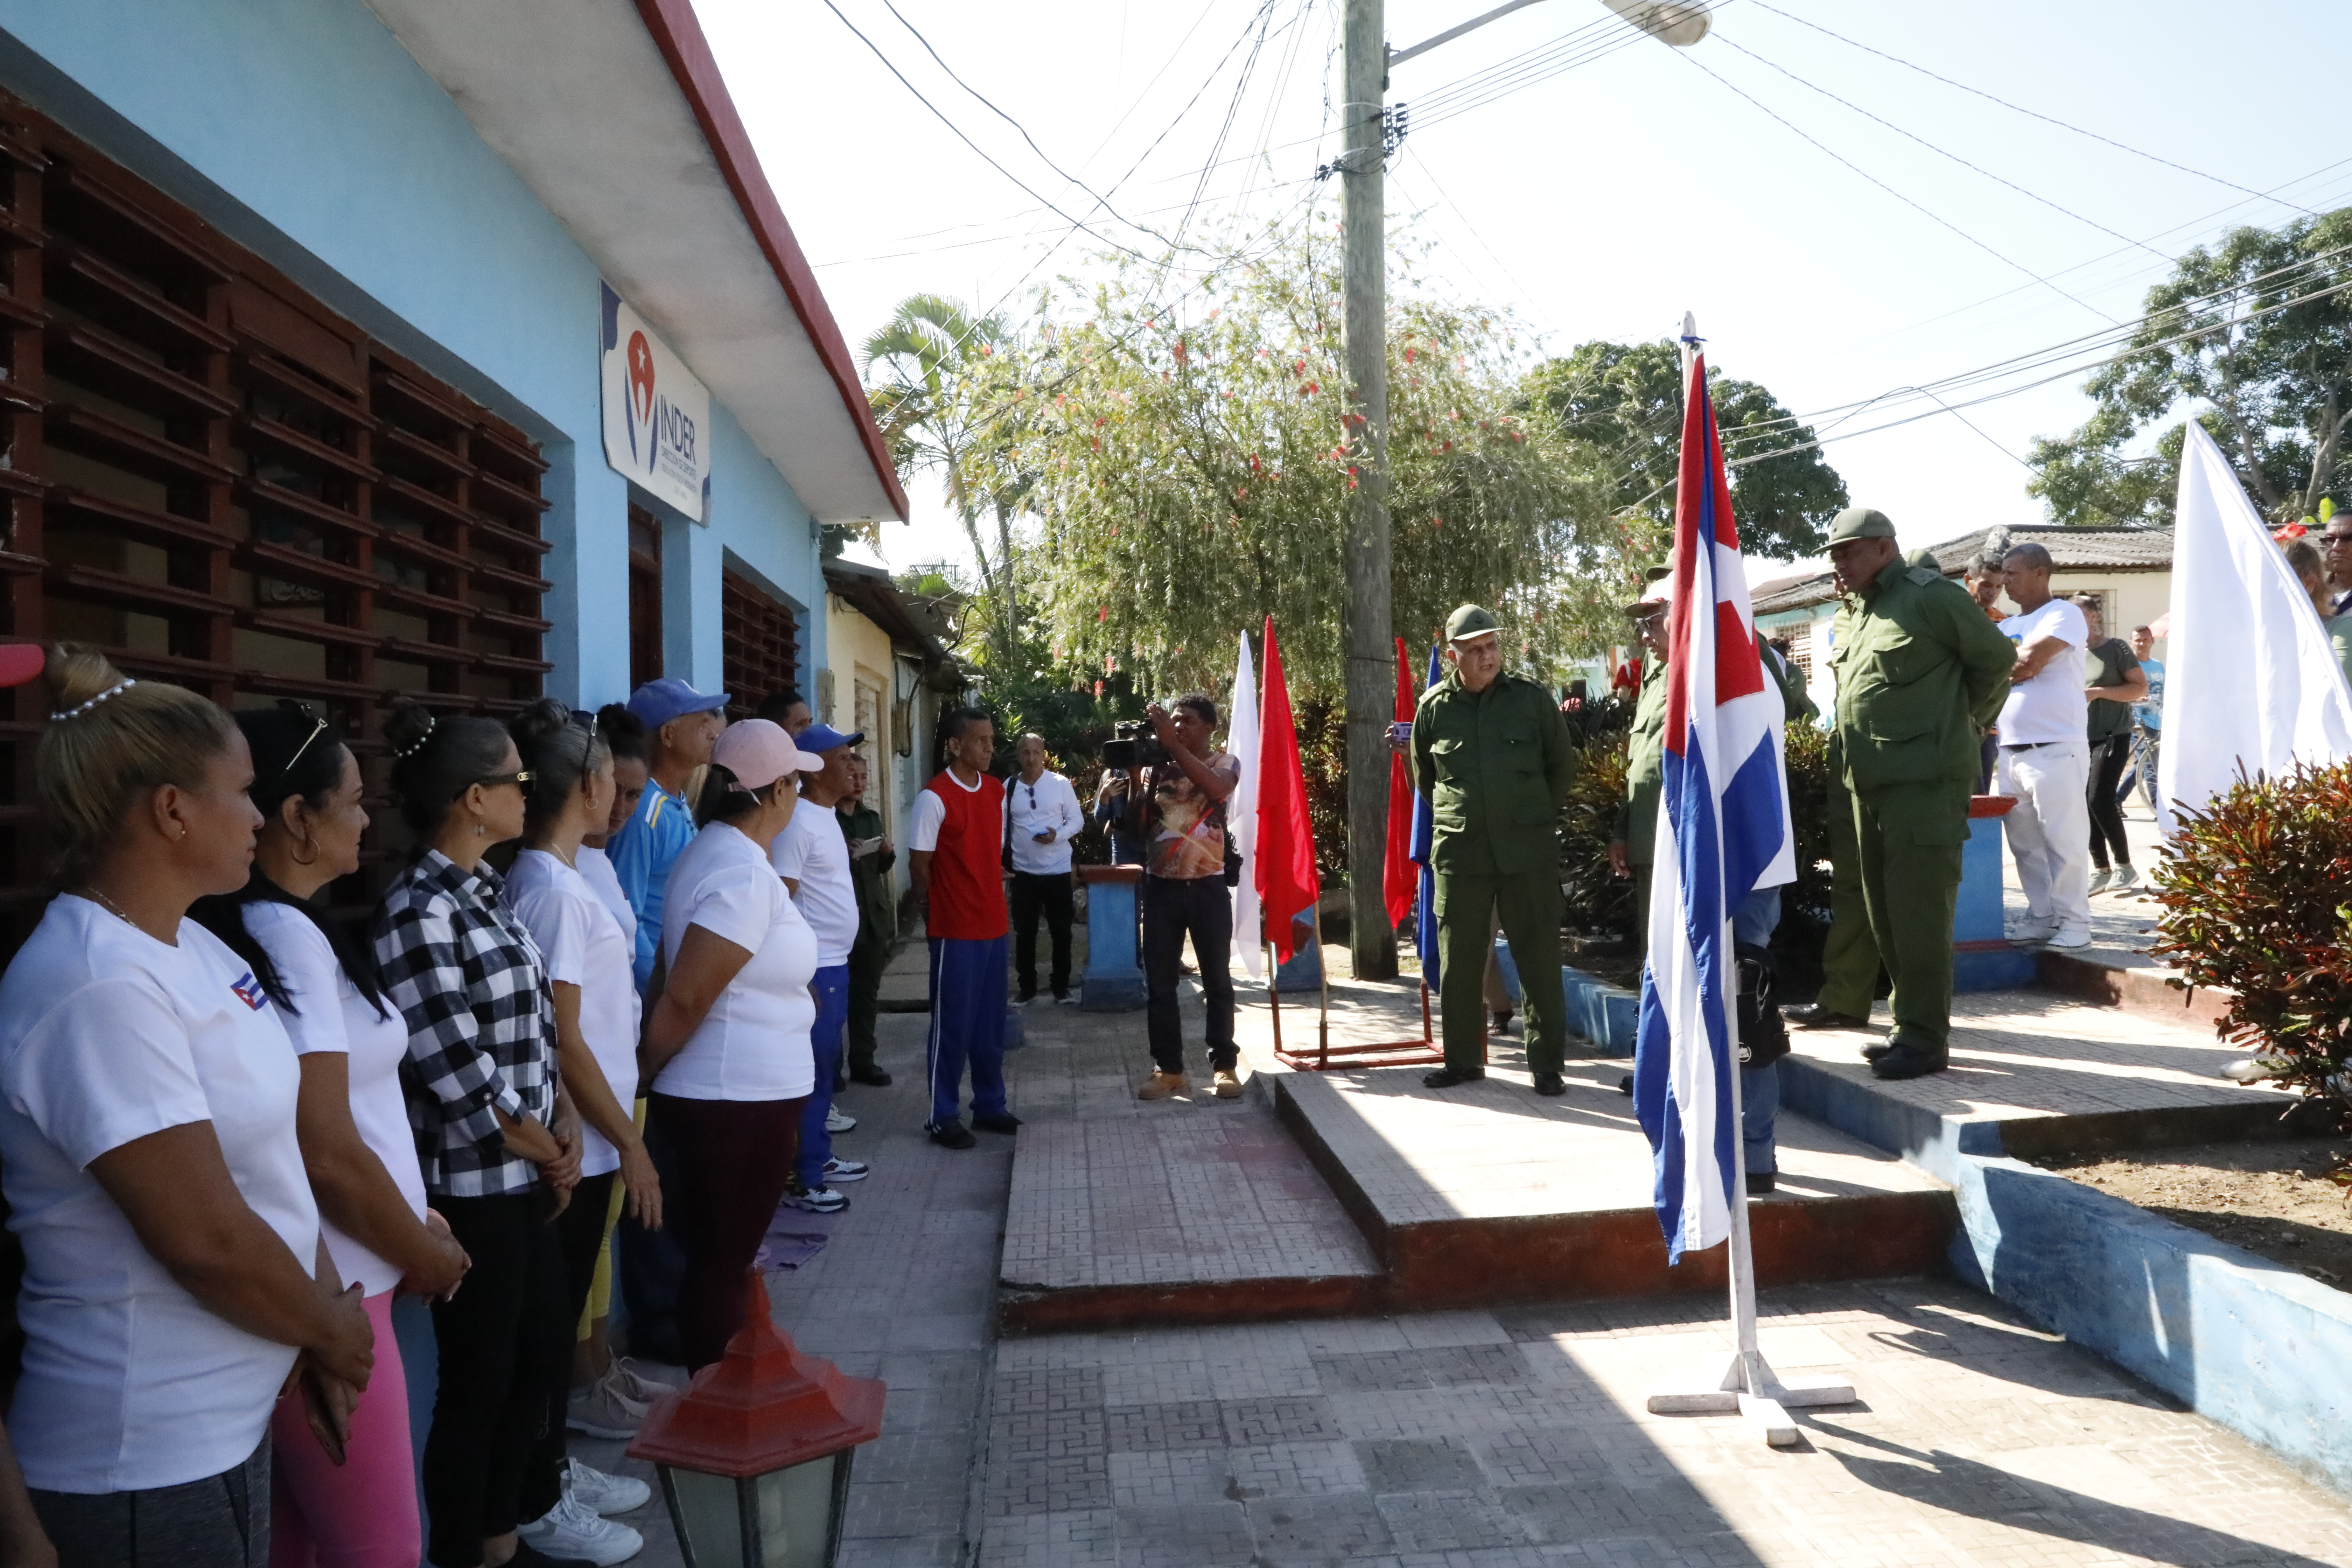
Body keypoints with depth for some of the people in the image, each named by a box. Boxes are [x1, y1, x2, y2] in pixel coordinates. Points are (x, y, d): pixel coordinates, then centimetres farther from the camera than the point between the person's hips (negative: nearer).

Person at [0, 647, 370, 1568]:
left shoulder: (188, 946, 4)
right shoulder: (103, 991, -26)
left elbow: (272, 1152, 8)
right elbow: (206, 1240, -26)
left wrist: (325, 1323, 3)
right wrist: (331, 1330, -9)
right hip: (146, 1459, -8)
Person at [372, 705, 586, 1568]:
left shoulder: (488, 892, 6)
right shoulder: (417, 913, -20)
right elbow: (463, 1084, -20)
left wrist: (564, 1124, -1)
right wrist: (549, 1154, -6)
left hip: (526, 1178, 9)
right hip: (473, 1189, -9)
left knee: (544, 1360, 21)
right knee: (477, 1387, 8)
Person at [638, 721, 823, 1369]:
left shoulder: (712, 851, 8)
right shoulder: (746, 874, -22)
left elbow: (675, 976, 13)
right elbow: (685, 999, -23)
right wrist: (641, 1073, -8)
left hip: (718, 1097, 10)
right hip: (742, 1104, -10)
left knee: (715, 1260, 20)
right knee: (722, 1266, 4)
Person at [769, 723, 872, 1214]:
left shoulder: (827, 816, 12)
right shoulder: (799, 823, -18)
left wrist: (836, 964, 19)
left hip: (835, 965, 10)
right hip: (812, 969, -10)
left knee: (825, 1065, 18)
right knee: (810, 1072, -1)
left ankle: (819, 1159, 30)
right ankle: (801, 1179, 9)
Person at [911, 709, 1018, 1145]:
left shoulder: (996, 791, 8)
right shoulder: (934, 797, -14)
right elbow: (919, 864, -10)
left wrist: (992, 901, 11)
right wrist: (942, 912, -1)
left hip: (994, 925, 7)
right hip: (955, 930, -7)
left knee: (990, 1022, 14)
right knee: (953, 1023, 1)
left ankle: (990, 1106, 26)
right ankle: (942, 1117, 11)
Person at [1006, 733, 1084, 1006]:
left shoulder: (1061, 784, -4)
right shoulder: (1009, 787, 2)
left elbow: (1077, 820, -1)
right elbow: (1002, 827, 6)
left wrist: (1057, 836, -19)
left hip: (1057, 870, -1)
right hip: (1023, 872, 1)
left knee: (1061, 932, 7)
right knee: (1024, 933, 9)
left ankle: (1061, 988, 21)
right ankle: (1027, 989, 22)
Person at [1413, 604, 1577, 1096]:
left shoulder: (1532, 699, 0)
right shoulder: (1434, 707, 3)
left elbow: (1563, 765, 12)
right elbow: (1424, 778, 18)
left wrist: (1536, 815, 12)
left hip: (1528, 850, -1)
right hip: (1459, 851, 1)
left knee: (1539, 958, 2)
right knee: (1458, 961, 7)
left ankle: (1548, 1064, 13)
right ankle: (1463, 1059, 21)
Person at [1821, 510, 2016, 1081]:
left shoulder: (1931, 596, -7)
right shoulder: (1861, 609, 17)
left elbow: (1997, 657, -2)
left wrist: (1962, 718, 6)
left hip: (1923, 783, -9)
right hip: (1869, 785, 9)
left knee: (1918, 911, -7)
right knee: (1884, 911, 12)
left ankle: (1925, 1039, 0)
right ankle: (1911, 1024, 22)